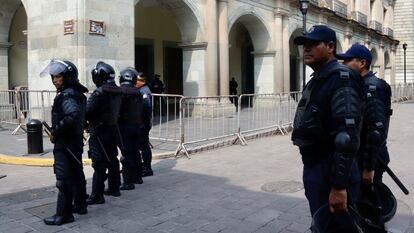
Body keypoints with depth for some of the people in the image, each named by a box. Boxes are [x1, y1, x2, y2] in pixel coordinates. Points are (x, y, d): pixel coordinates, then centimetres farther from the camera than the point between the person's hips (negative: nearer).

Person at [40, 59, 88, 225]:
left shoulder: (66, 95, -17)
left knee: (64, 178, -4)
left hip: (65, 143, -10)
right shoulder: (77, 93, 10)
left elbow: (72, 115, -33)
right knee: (77, 174, 18)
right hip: (76, 140, 10)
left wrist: (55, 132, -23)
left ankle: (64, 214, 1)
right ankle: (80, 205, 30)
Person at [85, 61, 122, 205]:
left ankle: (97, 196, -1)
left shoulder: (100, 93, -19)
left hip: (99, 131, -8)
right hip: (113, 129, 8)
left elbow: (88, 111, -19)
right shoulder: (117, 92, 6)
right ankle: (114, 188, 29)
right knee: (112, 159, 17)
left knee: (99, 164, -5)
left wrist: (87, 123, 2)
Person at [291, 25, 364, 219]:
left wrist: (339, 186, -29)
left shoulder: (341, 79, -17)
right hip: (313, 167, 9)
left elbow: (347, 137, -26)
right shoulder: (316, 81, 15)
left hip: (331, 172, -9)